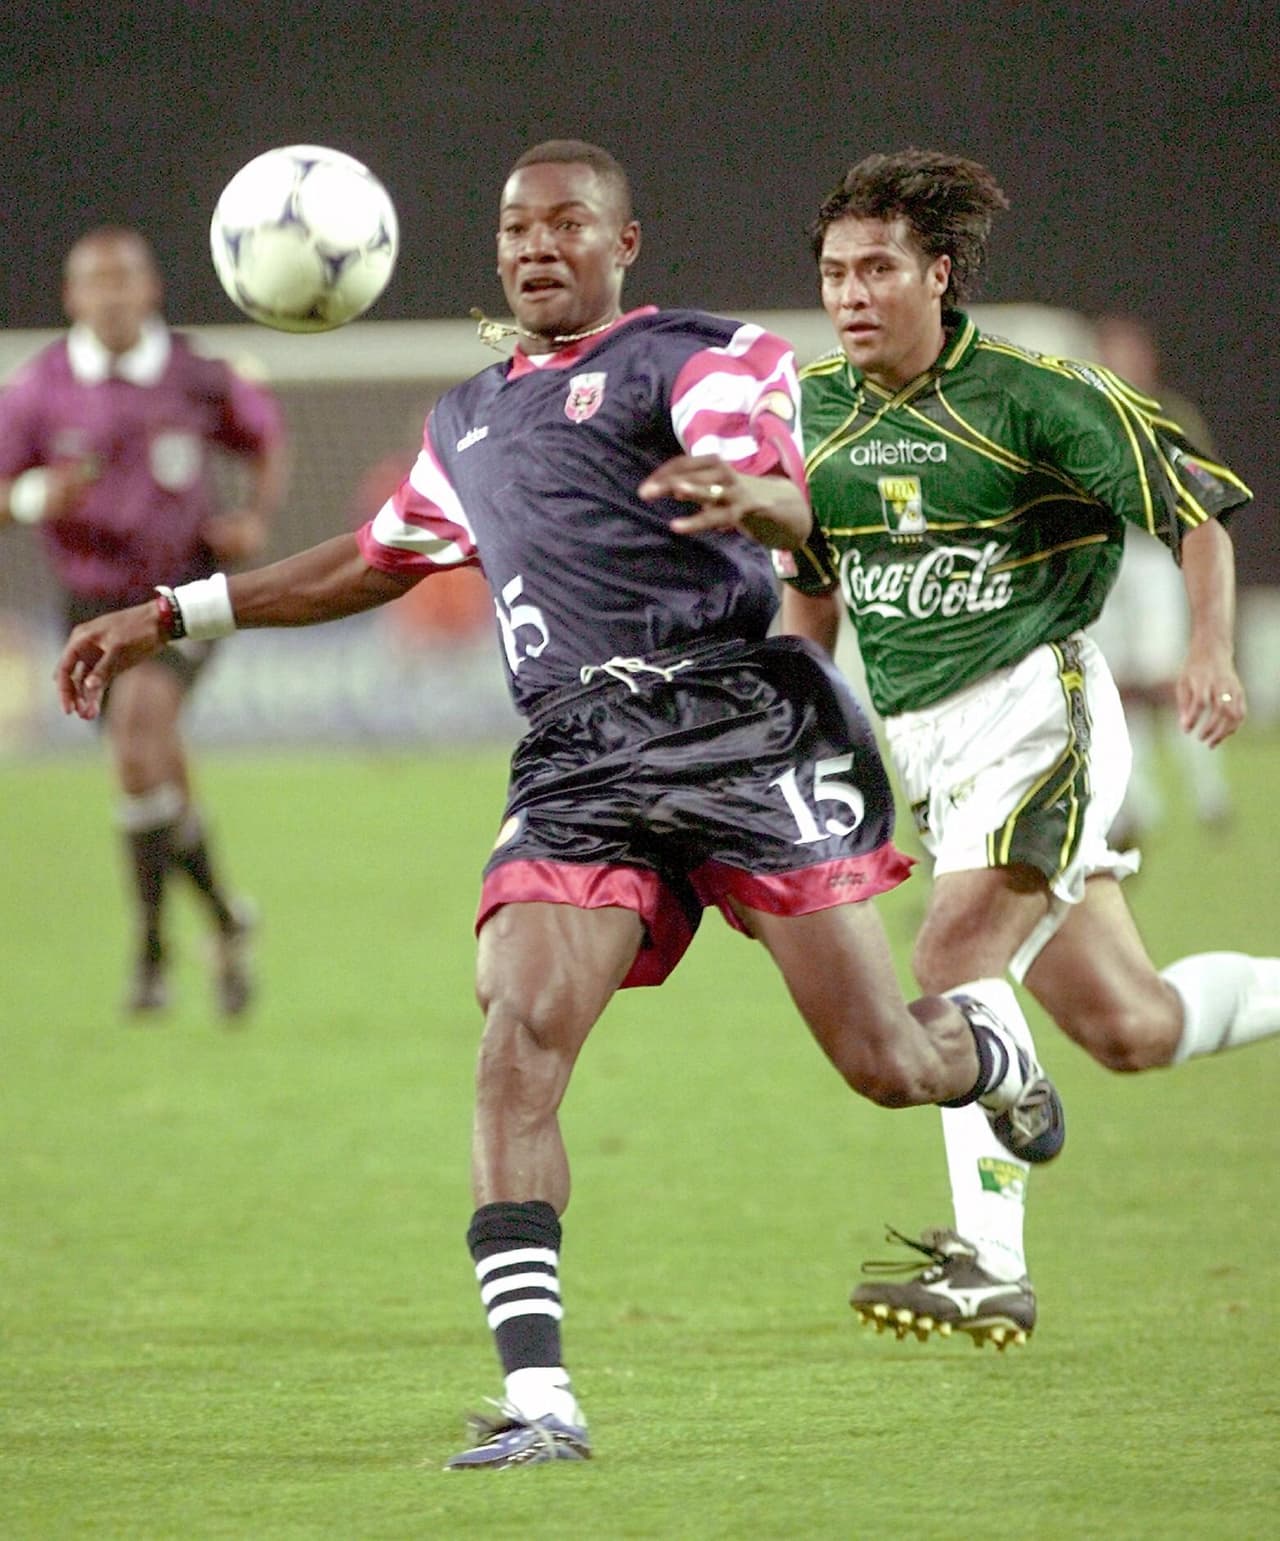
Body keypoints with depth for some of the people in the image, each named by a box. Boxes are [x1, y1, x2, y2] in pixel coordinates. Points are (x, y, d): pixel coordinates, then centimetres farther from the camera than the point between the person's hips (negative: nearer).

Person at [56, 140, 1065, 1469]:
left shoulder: (691, 358, 4)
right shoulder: (467, 424, 24)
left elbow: (792, 506, -14)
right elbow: (376, 561, 39)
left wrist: (743, 496, -40)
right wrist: (173, 616, 36)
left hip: (735, 722, -4)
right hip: (577, 763, 5)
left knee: (886, 1065, -5)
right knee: (517, 1038, -19)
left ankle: (993, 1053, 34)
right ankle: (537, 1398, -23)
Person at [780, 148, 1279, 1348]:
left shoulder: (1025, 396, -8)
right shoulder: (812, 412, 9)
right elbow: (809, 583, 23)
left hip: (1032, 705, -6)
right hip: (920, 744, 6)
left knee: (955, 956, -24)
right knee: (1126, 1029, 6)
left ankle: (988, 1262, -23)